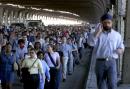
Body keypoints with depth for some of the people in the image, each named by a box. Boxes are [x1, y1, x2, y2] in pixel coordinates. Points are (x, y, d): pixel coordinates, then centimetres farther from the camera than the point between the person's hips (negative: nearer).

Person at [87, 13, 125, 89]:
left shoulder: (117, 34, 9)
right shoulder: (97, 33, 5)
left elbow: (121, 47, 13)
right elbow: (90, 42, -13)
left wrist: (120, 50, -11)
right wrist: (98, 31, -15)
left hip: (112, 62, 0)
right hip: (100, 62, 1)